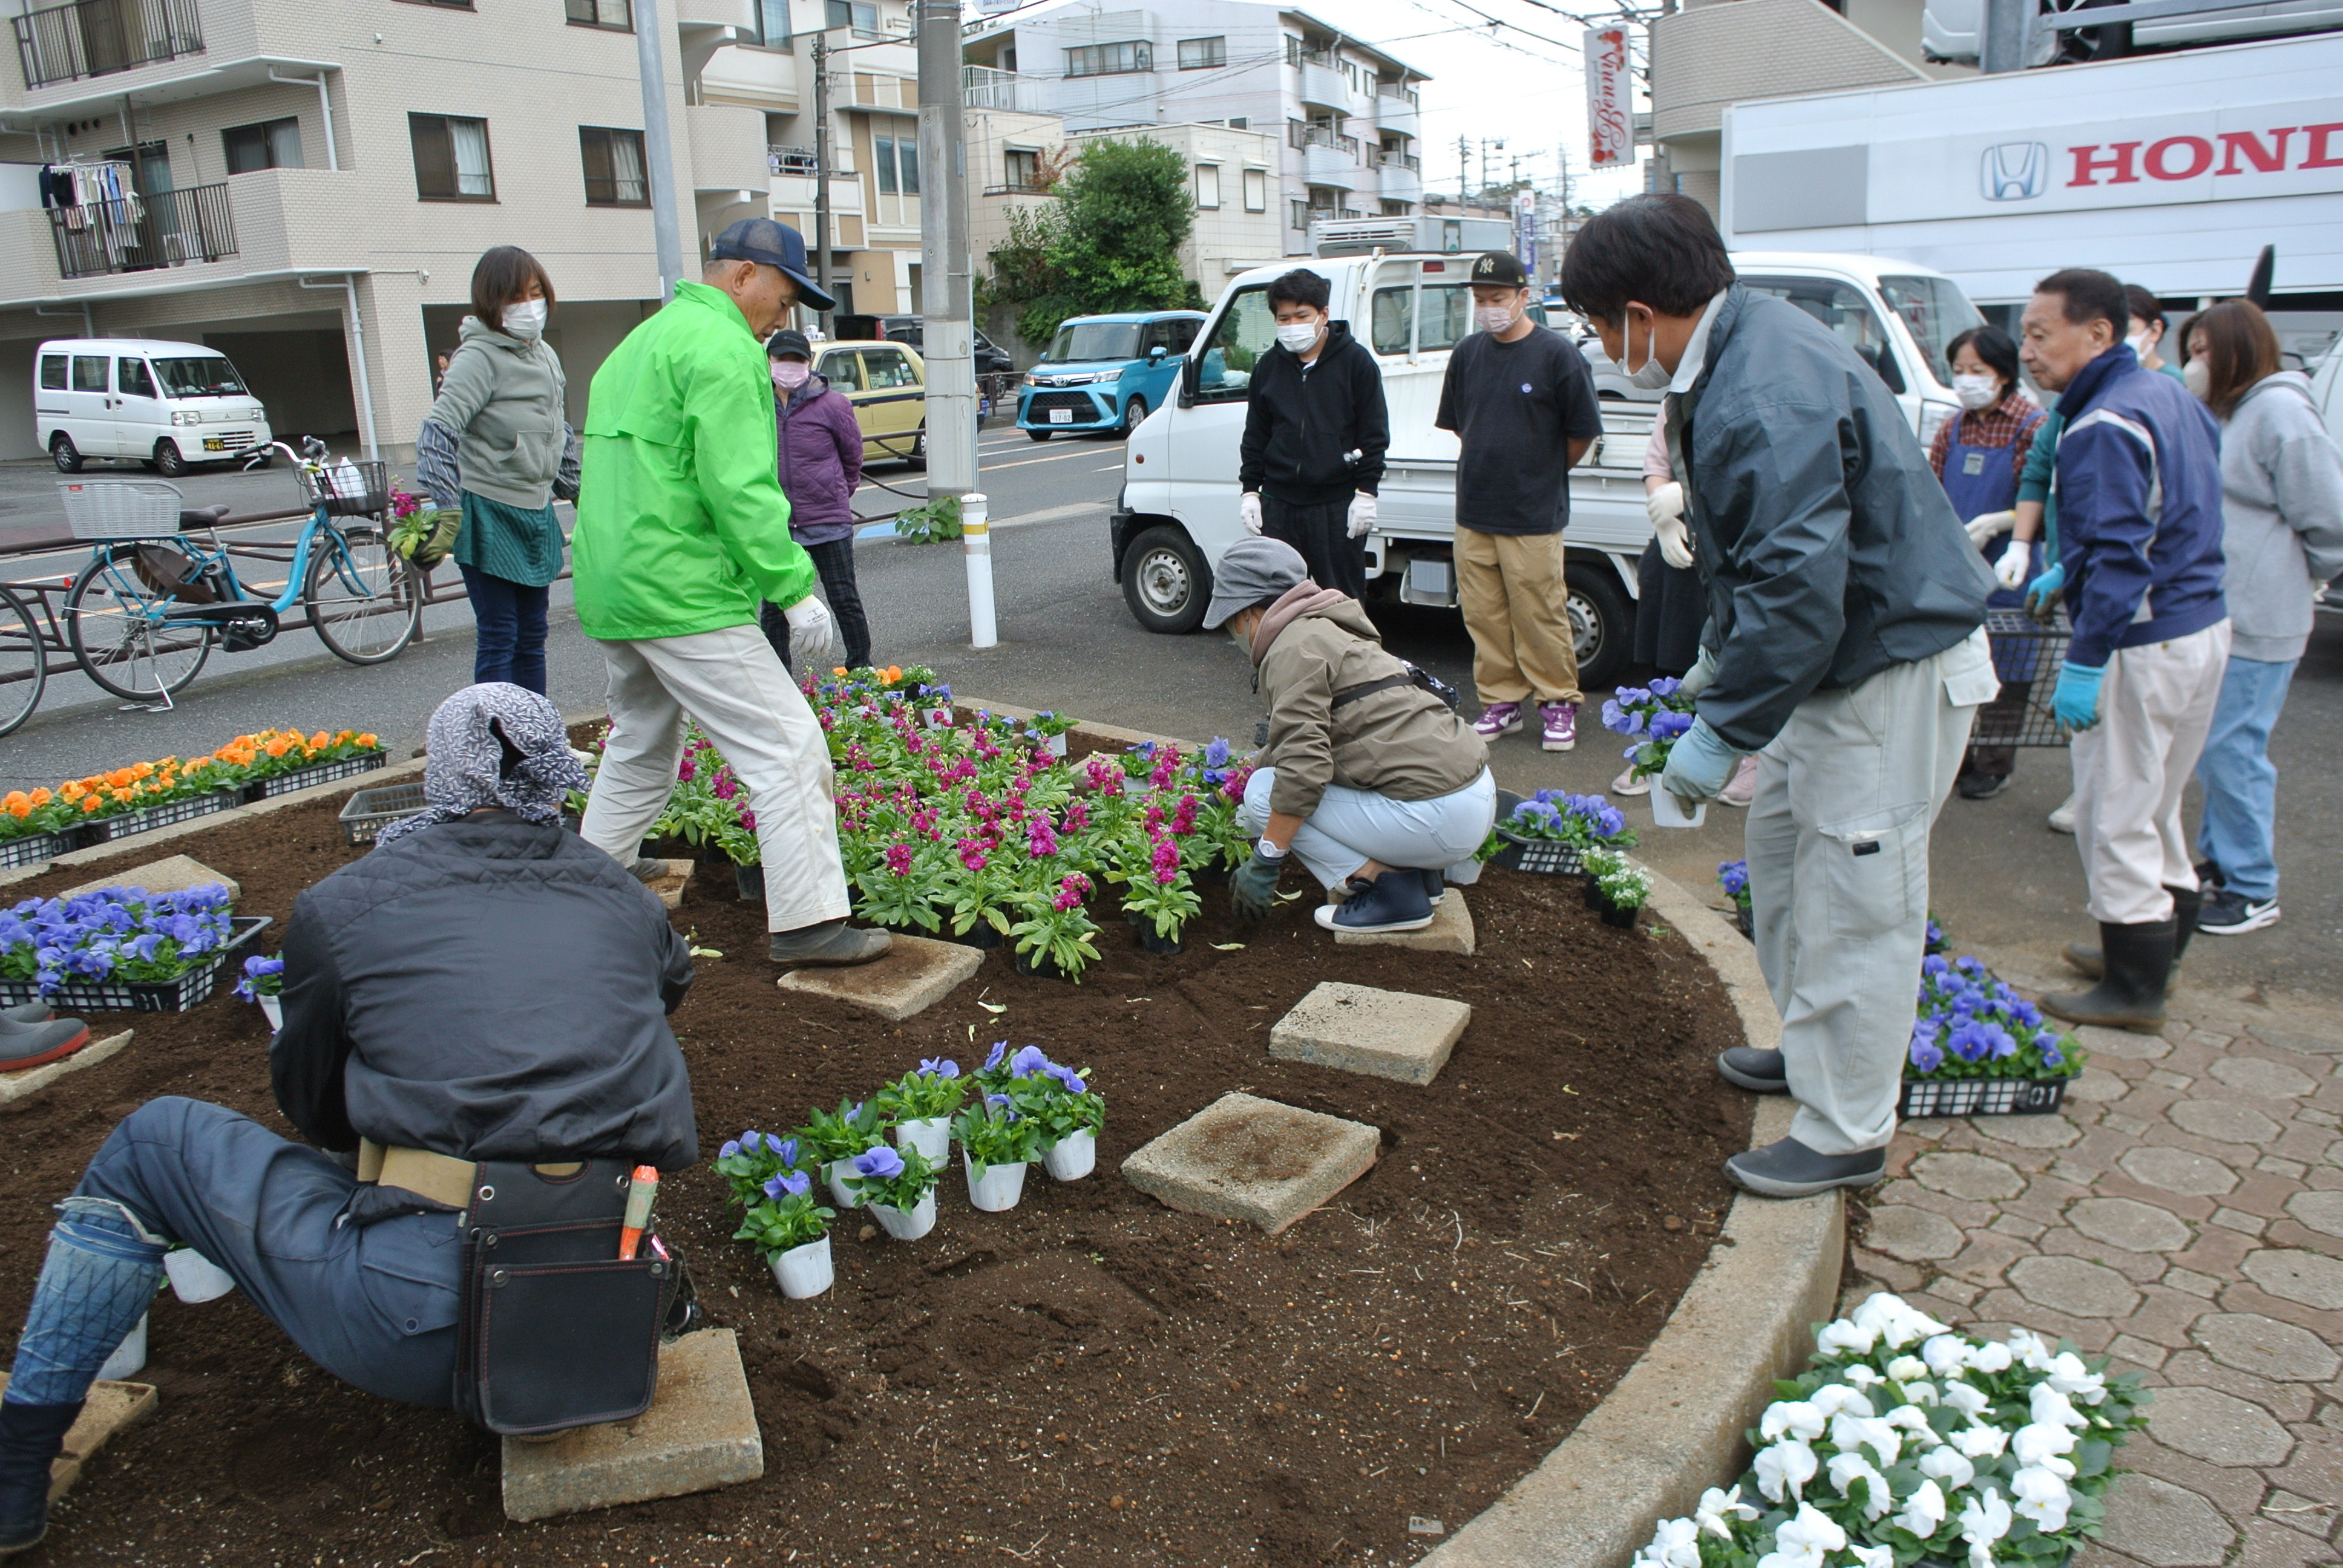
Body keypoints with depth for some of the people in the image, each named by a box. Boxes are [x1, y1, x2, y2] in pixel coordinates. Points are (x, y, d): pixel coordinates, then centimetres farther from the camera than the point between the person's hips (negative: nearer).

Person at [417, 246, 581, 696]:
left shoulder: (546, 356, 10)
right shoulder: (480, 357, -14)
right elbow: (439, 431, -23)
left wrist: (578, 491, 25)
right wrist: (442, 511, -31)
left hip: (536, 514, 8)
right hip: (488, 516, -7)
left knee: (532, 636, 12)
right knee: (499, 636, -4)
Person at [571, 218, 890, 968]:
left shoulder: (641, 341, 21)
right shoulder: (722, 347, -11)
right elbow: (740, 489, -19)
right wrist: (795, 587, -16)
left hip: (609, 589, 11)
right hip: (684, 595, -10)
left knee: (641, 740, 28)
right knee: (787, 748, -8)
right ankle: (806, 921, -8)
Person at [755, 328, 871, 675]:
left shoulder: (832, 405, -4)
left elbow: (853, 456, 10)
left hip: (827, 521, -2)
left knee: (845, 600, 5)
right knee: (773, 607, 8)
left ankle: (861, 669, 19)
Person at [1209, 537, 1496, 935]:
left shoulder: (1294, 646, -10)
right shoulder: (1323, 630, 21)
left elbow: (1303, 767, -20)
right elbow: (1289, 747, 32)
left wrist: (1263, 864, -13)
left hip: (1437, 818, -10)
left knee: (1265, 796, -3)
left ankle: (1391, 889, -7)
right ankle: (1421, 872, 15)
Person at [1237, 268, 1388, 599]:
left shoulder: (1355, 361, -2)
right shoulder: (1268, 366, 9)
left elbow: (1374, 434, -2)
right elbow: (1255, 436, 14)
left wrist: (1366, 491, -7)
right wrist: (1249, 490, 7)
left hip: (1337, 507, -3)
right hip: (1278, 505, 4)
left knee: (1344, 597, 4)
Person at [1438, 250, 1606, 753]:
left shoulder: (1557, 354, -7)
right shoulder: (1466, 354, 8)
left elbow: (1582, 431, 0)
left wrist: (1545, 473, 9)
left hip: (1533, 517, -5)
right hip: (1473, 511, 5)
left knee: (1540, 616, -1)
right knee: (1483, 616, 8)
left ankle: (1558, 703, 14)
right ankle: (1500, 702, 21)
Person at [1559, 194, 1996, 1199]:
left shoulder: (1764, 401, -28)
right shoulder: (1743, 348, 7)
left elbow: (1800, 589, -32)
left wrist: (1722, 731, -24)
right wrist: (1721, 658, 23)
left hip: (1894, 672, -11)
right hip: (1833, 661, 11)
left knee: (1850, 904, -1)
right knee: (1781, 853, 22)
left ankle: (1845, 1136, 14)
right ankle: (1813, 1049, 40)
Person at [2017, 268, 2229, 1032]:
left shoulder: (2103, 429, -20)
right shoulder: (2170, 394, 11)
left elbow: (2119, 557, -27)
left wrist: (2084, 663, -25)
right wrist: (2069, 571, 25)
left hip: (2143, 645, -10)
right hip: (2204, 625, 10)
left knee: (2115, 818, 0)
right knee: (2155, 806, 22)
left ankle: (2133, 991, 9)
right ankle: (2159, 947, 35)